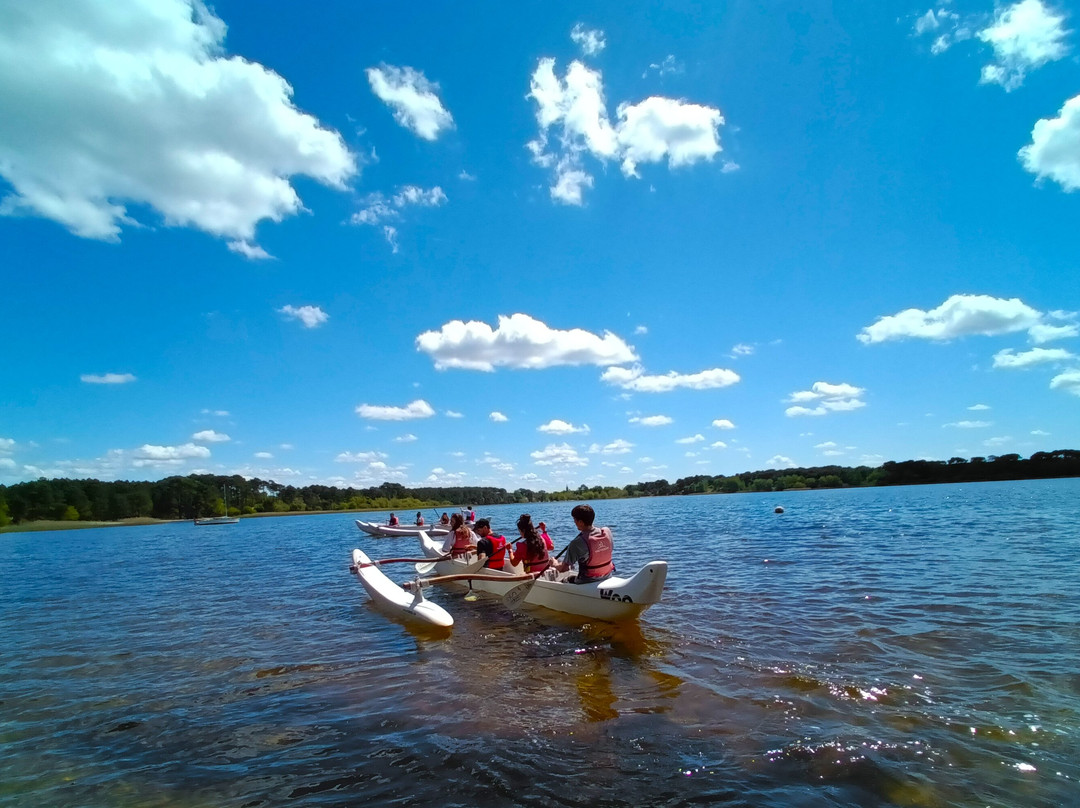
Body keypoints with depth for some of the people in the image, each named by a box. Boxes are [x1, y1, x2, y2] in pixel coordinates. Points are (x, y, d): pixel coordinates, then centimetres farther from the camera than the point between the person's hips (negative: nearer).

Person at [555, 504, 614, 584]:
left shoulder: (577, 542, -25)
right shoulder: (607, 531, -10)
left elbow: (563, 569, -21)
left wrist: (554, 564, 0)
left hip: (587, 581, -6)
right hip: (607, 576, 6)